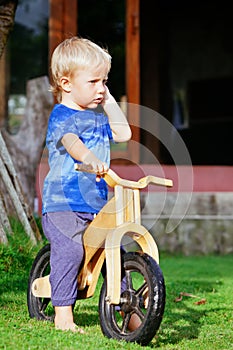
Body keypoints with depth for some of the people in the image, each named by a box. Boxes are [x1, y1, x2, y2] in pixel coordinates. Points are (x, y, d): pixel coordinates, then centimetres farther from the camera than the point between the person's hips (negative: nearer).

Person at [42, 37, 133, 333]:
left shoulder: (97, 117, 18)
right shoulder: (61, 116, -9)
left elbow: (123, 133, 23)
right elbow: (70, 141, -28)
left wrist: (108, 99, 18)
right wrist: (90, 159, -50)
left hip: (97, 204, 8)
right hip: (62, 205, -8)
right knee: (70, 250, -23)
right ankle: (63, 314, -17)